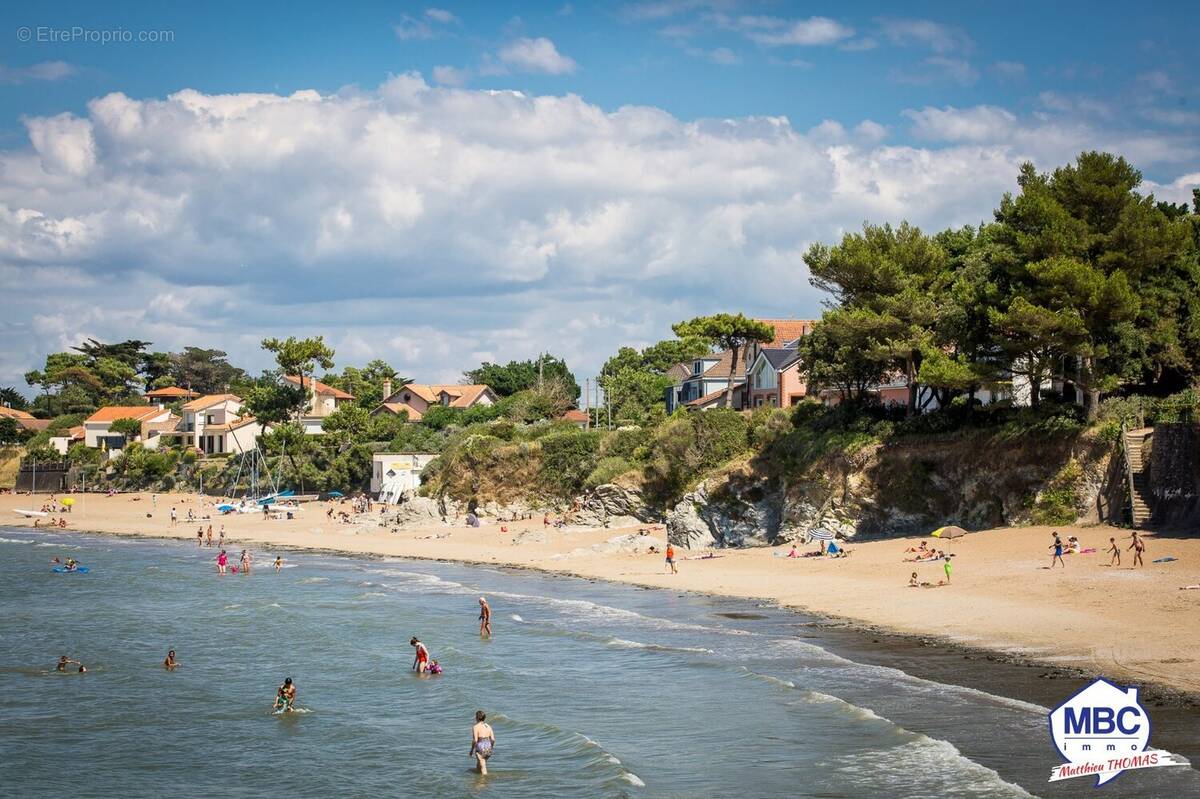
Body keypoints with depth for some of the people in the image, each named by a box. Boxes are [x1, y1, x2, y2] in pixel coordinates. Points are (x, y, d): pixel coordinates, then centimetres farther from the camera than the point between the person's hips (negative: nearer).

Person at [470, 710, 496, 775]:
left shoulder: (475, 727, -9)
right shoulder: (488, 726, 8)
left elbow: (475, 740, -15)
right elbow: (493, 739, 6)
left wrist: (471, 751, -5)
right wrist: (491, 748, 19)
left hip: (480, 748, -7)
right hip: (488, 747, 7)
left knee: (483, 767, -2)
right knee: (478, 765, 23)